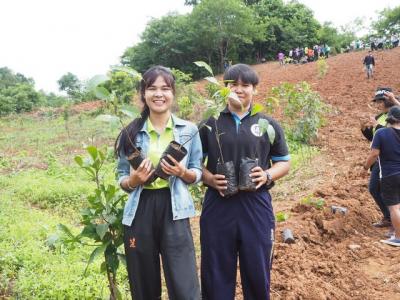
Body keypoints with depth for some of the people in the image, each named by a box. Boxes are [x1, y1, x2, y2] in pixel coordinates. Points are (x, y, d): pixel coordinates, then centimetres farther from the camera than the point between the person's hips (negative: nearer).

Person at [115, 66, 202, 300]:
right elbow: (122, 178, 8)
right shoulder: (131, 132, 4)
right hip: (140, 211, 2)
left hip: (174, 210, -1)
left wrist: (183, 172, -14)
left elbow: (198, 173, 8)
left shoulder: (189, 130, 3)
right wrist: (133, 180, -14)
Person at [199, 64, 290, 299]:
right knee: (216, 273, 9)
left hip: (256, 205, 0)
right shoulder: (210, 123, 5)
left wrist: (267, 175, -10)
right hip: (218, 204, 0)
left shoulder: (269, 125, 6)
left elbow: (284, 163, 11)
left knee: (258, 272, 9)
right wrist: (209, 178, -11)